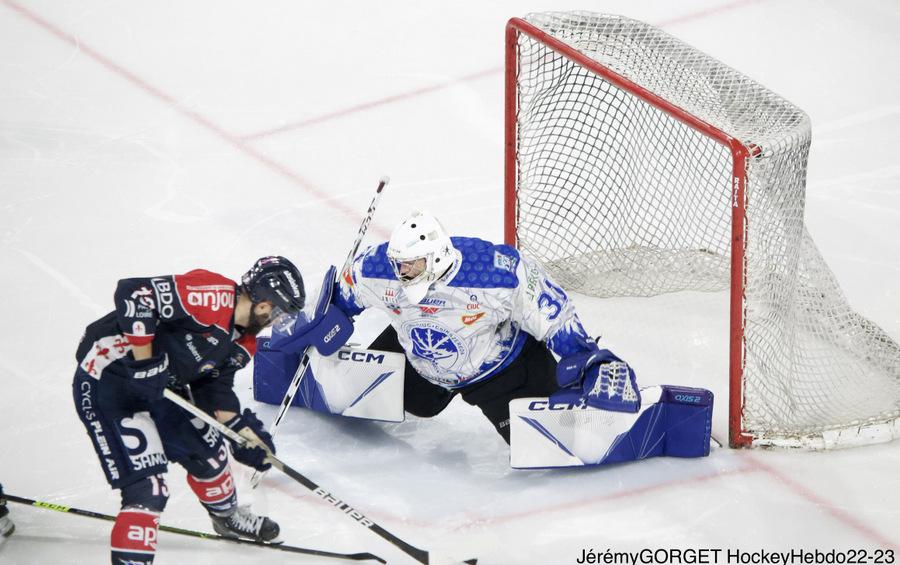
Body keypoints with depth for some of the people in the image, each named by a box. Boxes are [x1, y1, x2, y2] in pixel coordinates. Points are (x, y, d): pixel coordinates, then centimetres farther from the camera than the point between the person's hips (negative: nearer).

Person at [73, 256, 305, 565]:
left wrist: (243, 430, 1)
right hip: (107, 383, -10)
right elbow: (134, 293, -33)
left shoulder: (243, 340, 4)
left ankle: (228, 517, 52)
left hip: (158, 387, 10)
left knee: (206, 451, 24)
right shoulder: (215, 296, -27)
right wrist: (144, 362, -30)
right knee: (147, 488, -17)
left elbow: (215, 386, 13)